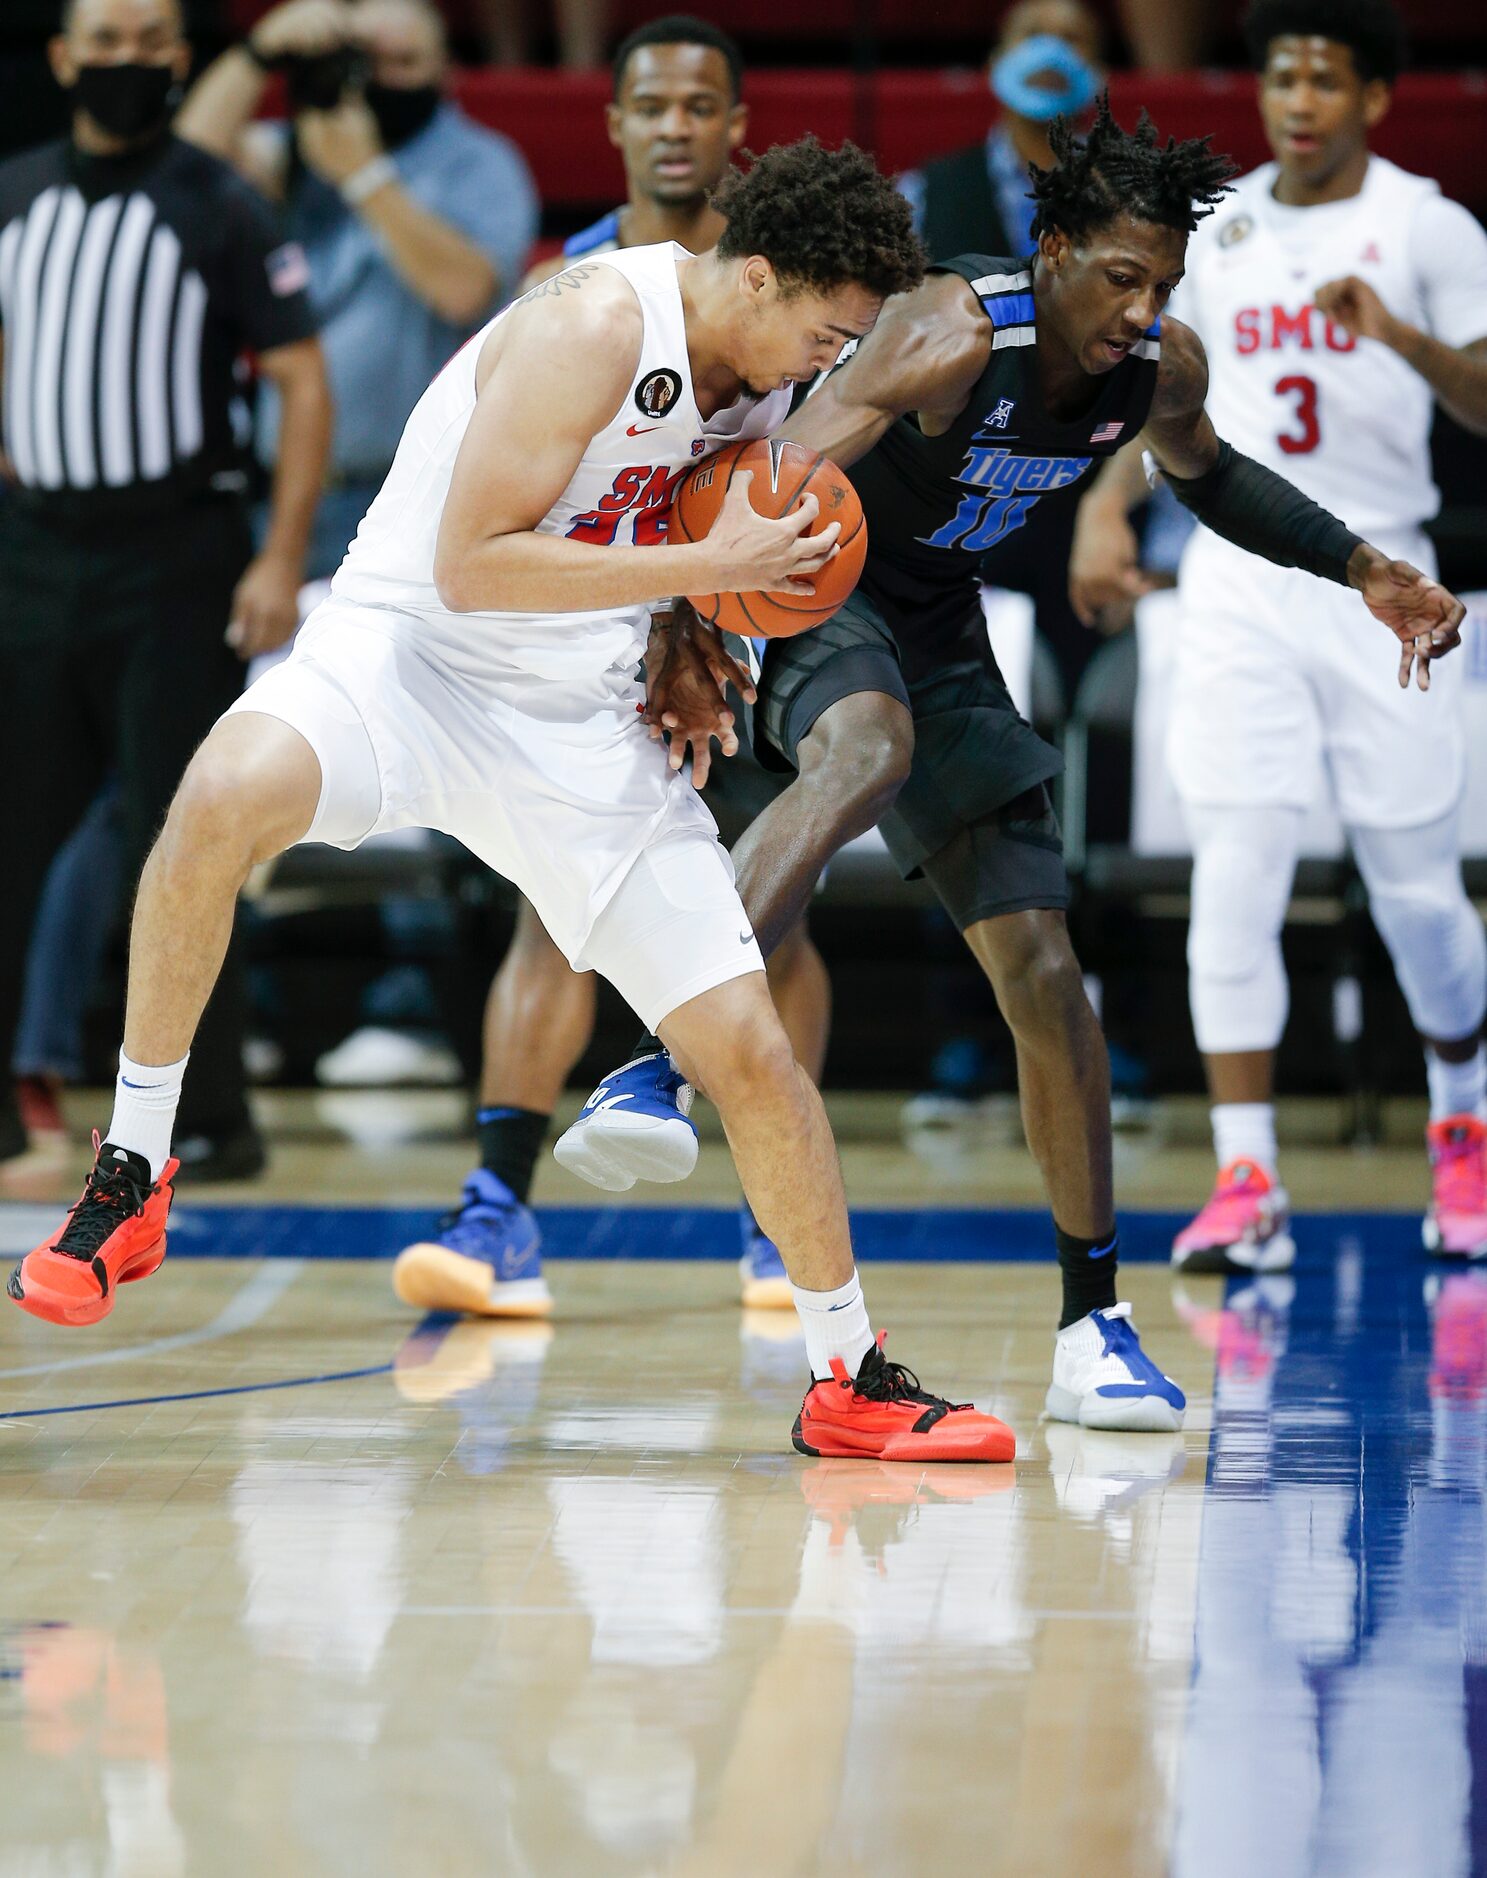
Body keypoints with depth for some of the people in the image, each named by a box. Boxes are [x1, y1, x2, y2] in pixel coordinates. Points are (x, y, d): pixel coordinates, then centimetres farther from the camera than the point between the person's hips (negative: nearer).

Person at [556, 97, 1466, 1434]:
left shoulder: (1164, 367, -7)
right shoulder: (955, 337, -29)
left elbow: (1205, 474, 17)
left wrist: (1365, 572, 12)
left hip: (940, 628, 7)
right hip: (815, 590, -6)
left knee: (1041, 964, 1)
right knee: (869, 750, -42)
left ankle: (1094, 1321, 8)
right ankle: (658, 1070, -50)